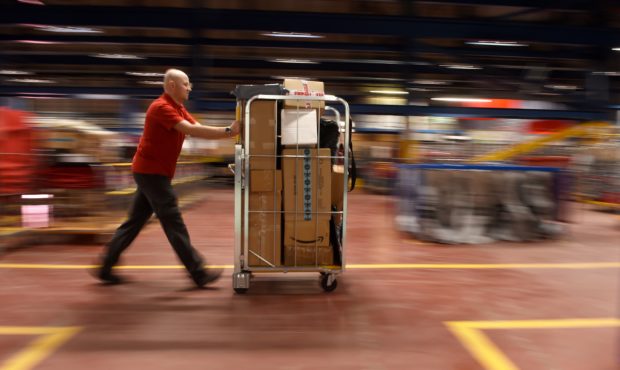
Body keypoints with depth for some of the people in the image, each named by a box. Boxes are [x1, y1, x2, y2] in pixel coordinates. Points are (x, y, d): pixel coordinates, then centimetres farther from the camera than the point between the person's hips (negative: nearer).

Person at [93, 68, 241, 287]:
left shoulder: (179, 109, 15)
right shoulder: (161, 107, -17)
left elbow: (198, 128, 5)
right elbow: (191, 130, -28)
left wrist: (228, 131, -7)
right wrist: (227, 132, -29)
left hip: (151, 172, 10)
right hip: (151, 172, -10)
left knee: (135, 221, 13)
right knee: (173, 223, -6)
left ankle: (106, 266, 21)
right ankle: (198, 273, -1)